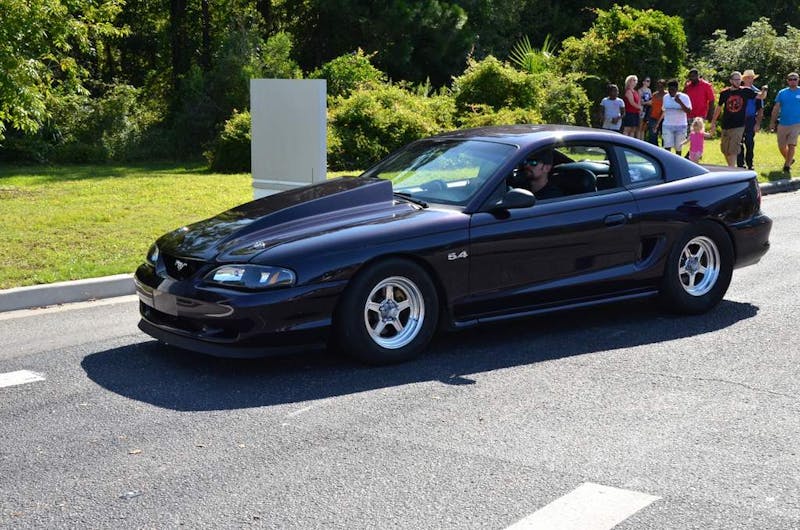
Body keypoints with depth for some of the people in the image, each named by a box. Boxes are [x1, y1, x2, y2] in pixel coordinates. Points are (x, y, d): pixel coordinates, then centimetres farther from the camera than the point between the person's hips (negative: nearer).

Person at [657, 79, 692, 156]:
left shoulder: (684, 97, -6)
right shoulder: (666, 97, 6)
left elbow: (688, 111, -16)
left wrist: (680, 102, -29)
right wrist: (658, 123, 13)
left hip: (680, 126, -2)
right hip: (667, 126, 2)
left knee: (678, 148, 7)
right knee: (667, 147, -10)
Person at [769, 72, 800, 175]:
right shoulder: (782, 93, 5)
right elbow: (776, 108, 8)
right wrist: (772, 122, 6)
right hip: (783, 123, 3)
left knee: (791, 145, -8)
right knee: (781, 146, 8)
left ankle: (787, 166, 1)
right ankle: (789, 160, 33)